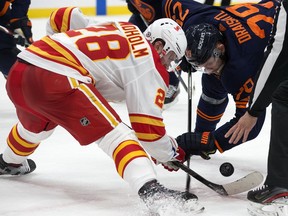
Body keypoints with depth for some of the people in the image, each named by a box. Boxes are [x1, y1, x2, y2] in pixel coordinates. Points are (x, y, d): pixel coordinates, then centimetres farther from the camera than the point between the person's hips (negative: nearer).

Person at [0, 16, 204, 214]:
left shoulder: (122, 31, 25)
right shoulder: (150, 63, 1)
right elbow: (147, 127, -3)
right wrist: (171, 154, 12)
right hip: (55, 79, -9)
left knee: (36, 124, 40)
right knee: (115, 134, -12)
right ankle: (151, 191, -35)